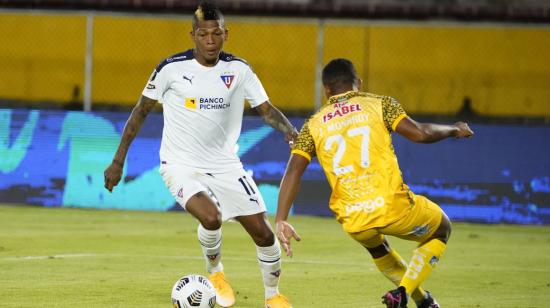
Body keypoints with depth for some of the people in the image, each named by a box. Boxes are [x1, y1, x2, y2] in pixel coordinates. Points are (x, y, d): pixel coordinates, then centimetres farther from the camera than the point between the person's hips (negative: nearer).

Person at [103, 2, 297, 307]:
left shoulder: (238, 70, -3)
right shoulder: (172, 68, -11)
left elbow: (266, 109, -1)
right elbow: (141, 111, -1)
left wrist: (289, 129, -23)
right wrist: (118, 161, -1)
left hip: (225, 165, 4)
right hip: (181, 166, -4)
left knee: (263, 233, 0)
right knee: (211, 217, -30)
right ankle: (215, 273, 2)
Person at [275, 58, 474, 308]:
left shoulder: (313, 125, 12)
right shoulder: (379, 104, 6)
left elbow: (293, 170, 0)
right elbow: (419, 133, -6)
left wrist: (280, 221, -3)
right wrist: (453, 130, 13)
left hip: (354, 223, 3)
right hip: (393, 207, -3)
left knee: (376, 246, 40)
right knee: (441, 229, 27)